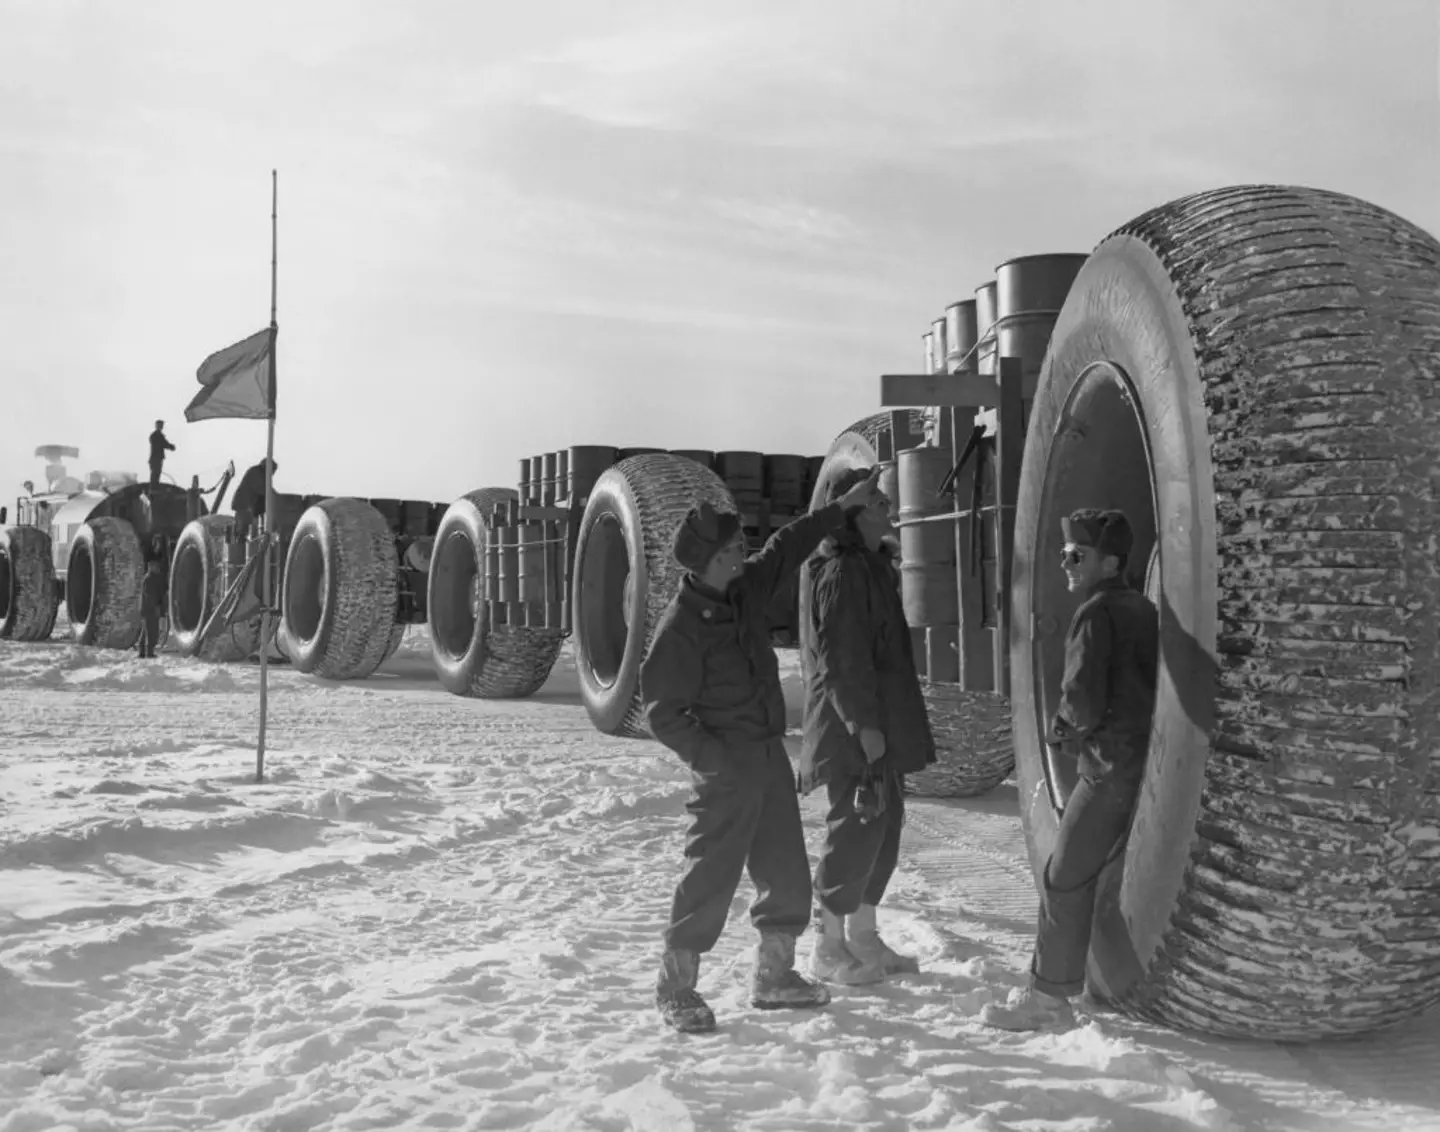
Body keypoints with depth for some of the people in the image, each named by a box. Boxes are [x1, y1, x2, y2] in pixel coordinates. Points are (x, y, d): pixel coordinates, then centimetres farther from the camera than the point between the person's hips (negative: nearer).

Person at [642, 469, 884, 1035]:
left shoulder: (744, 589, 5)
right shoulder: (680, 627, -17)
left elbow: (786, 548, 21)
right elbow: (663, 714, -15)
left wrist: (841, 508, 23)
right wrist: (714, 757, -24)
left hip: (770, 755, 8)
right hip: (726, 769, -8)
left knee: (786, 871, 14)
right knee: (712, 874, -5)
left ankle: (774, 975, 28)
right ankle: (675, 987, 10)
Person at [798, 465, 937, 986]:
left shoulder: (873, 566, 17)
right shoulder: (841, 572, -15)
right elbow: (840, 657, -20)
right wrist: (864, 725, -22)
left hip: (881, 723, 10)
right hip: (852, 728, -10)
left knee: (884, 825, 14)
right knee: (856, 827, -5)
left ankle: (863, 936, 25)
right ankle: (830, 947, 6)